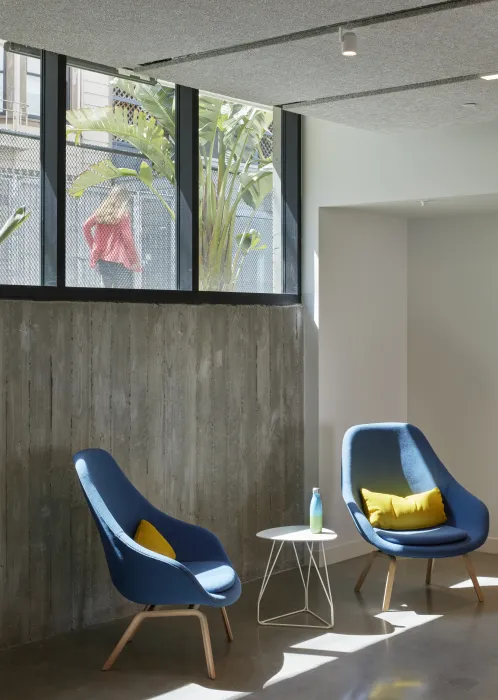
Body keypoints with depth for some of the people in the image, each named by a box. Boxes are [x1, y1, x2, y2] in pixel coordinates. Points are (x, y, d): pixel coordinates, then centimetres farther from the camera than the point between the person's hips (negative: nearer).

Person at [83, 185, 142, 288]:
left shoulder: (101, 210, 7)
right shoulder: (123, 213, -10)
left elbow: (86, 226, 11)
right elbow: (127, 238, -13)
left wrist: (92, 246, 16)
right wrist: (134, 260, -9)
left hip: (102, 259, 6)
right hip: (119, 260, -6)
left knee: (107, 286, 18)